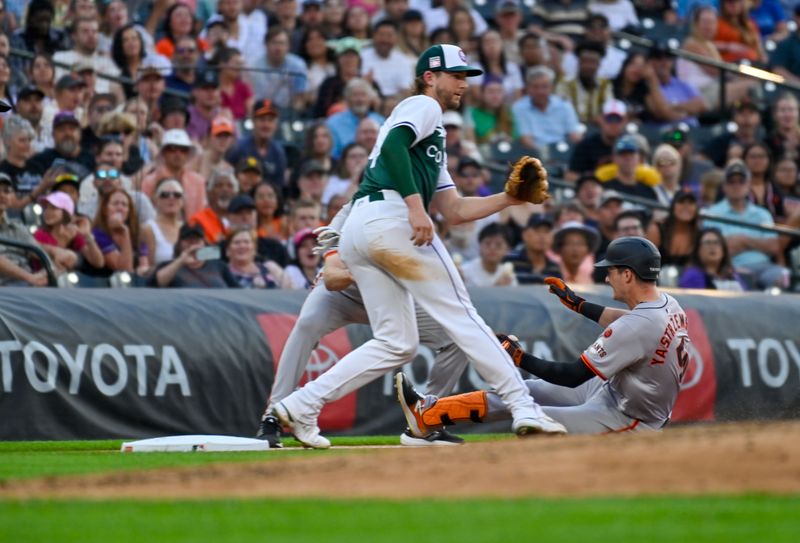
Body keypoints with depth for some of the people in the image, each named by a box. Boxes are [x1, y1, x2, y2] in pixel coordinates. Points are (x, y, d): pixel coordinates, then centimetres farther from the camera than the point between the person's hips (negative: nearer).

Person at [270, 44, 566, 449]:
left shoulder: (431, 142, 35)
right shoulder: (423, 106, 7)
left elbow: (454, 211, 29)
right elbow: (393, 144, -15)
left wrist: (508, 198, 19)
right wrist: (415, 204, -24)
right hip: (389, 215, -9)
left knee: (396, 344, 8)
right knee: (459, 314, -9)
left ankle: (300, 406, 1)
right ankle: (523, 408, -12)